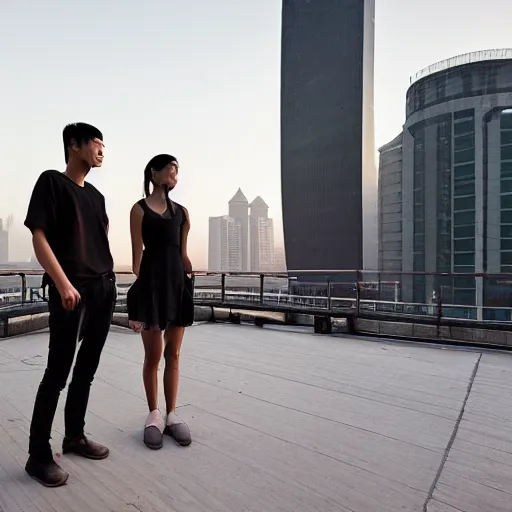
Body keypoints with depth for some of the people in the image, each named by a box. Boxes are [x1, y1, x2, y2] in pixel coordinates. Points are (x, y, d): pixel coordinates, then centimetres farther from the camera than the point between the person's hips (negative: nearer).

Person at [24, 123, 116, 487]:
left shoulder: (96, 195, 18)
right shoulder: (52, 181, -2)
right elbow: (39, 237, -10)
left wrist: (109, 279, 12)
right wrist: (63, 284, -20)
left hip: (105, 288, 7)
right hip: (72, 290, -7)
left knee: (87, 368, 12)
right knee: (58, 372, -3)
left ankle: (75, 436, 26)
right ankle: (39, 454, 10)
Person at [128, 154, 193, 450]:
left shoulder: (181, 211, 14)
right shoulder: (140, 209, 1)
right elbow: (137, 254, -4)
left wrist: (190, 276, 8)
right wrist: (138, 288, -10)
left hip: (178, 282, 5)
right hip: (152, 282, -4)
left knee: (174, 354, 9)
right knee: (153, 355, 4)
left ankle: (172, 414, 19)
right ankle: (154, 415, 19)